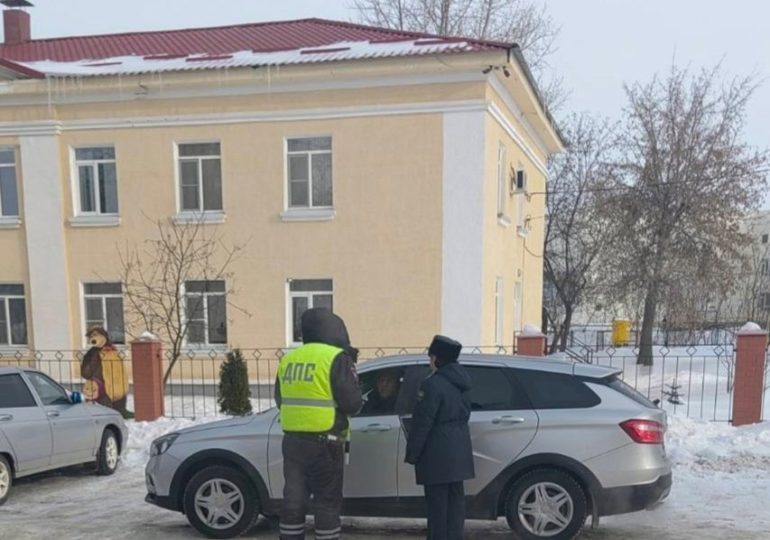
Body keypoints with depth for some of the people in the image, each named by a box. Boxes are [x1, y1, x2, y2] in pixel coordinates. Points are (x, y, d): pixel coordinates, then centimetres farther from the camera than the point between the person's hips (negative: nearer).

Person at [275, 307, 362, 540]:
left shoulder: (287, 360, 10)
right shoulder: (336, 357, -10)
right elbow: (352, 403, -12)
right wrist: (350, 368, 4)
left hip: (292, 440, 6)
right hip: (325, 442, -6)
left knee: (293, 499, 12)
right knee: (328, 502, 4)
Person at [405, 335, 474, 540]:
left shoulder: (433, 384, -17)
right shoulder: (460, 382, 10)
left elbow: (422, 423, -18)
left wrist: (411, 454, -12)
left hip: (438, 451, -9)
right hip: (459, 448, 9)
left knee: (438, 501, -2)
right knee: (455, 496, 13)